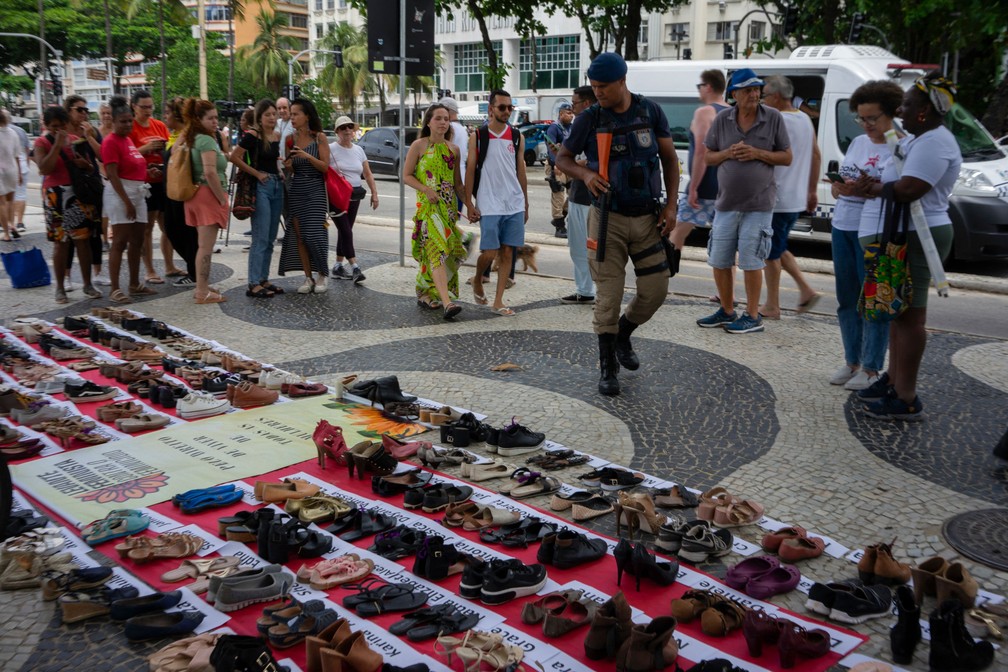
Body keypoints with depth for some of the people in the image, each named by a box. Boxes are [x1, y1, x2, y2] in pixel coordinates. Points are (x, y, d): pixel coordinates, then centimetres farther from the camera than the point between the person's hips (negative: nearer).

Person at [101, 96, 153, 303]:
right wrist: (127, 202, -22)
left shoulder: (128, 139, 14)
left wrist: (147, 171, 7)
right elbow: (112, 175, -18)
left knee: (137, 241, 12)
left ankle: (135, 284, 21)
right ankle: (115, 289, -6)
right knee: (120, 242, -8)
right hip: (120, 193, -9)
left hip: (138, 193, 9)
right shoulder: (110, 141, -11)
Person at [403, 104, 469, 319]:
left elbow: (457, 183, 15)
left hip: (449, 206, 5)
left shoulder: (454, 149, 11)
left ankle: (426, 295, 25)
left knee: (448, 251, 8)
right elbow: (407, 176, -2)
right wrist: (427, 190, -16)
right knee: (437, 250, -17)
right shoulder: (419, 145, -2)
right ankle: (447, 302, -27)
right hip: (427, 205, -5)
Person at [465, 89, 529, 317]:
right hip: (489, 205, -3)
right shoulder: (478, 136, -1)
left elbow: (521, 172, 12)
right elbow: (470, 171, 0)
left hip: (515, 205, 3)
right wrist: (469, 204, -5)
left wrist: (525, 204, 12)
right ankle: (477, 281, 26)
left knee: (507, 253, 3)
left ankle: (498, 302, 10)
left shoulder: (517, 137, 8)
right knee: (489, 252, -6)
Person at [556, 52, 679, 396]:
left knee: (656, 289, 3)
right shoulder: (589, 119, -4)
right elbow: (562, 158, 6)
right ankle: (608, 366, 11)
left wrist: (671, 204, -2)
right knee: (609, 294, -3)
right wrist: (586, 174, -16)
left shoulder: (651, 111, 0)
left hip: (647, 217, 2)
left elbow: (669, 158, 6)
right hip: (608, 219, -2)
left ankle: (622, 334, 31)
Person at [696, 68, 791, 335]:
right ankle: (727, 311, 27)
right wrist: (728, 153, -11)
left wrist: (757, 153, -14)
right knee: (719, 261, 10)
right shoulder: (722, 119, 3)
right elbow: (708, 157, 9)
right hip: (726, 203, 4)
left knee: (750, 261, -1)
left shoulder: (773, 118, -3)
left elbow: (787, 157, 0)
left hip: (758, 205, -4)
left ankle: (753, 316, 11)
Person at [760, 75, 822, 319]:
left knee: (771, 252, 1)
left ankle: (772, 306, 8)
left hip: (776, 198, -9)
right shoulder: (805, 120, 12)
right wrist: (813, 190, 22)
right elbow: (816, 156, 17)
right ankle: (806, 290, 14)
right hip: (797, 198, 9)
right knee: (778, 248, 20)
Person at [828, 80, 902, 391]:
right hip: (842, 227, 7)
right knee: (847, 298, 12)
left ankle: (870, 368, 7)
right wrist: (838, 187, -6)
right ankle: (852, 361, 22)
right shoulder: (858, 142, 15)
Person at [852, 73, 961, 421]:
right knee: (898, 311, 16)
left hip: (917, 238, -11)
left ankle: (906, 399, -4)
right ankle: (894, 380, 28)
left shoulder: (934, 142, -17)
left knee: (909, 315, -8)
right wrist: (873, 184, -3)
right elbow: (894, 179, 19)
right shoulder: (917, 139, 17)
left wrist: (872, 188, -10)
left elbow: (908, 189, -27)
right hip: (903, 236, 11)